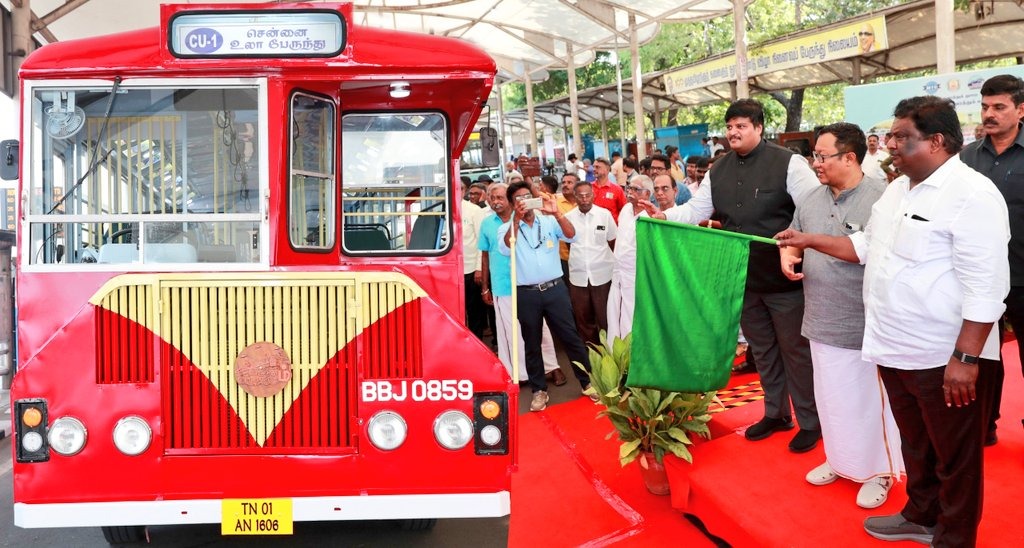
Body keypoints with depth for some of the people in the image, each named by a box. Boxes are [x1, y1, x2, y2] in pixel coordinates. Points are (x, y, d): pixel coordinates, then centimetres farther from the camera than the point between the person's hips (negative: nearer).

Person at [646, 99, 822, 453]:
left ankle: (809, 421, 21)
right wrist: (664, 216, -9)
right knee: (762, 348, 18)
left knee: (795, 350, 5)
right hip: (743, 278, 6)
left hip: (783, 277, -6)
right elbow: (695, 210, 8)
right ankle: (775, 413, 34)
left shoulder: (787, 162, -11)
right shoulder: (719, 170, 8)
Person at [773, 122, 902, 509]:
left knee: (869, 400, 6)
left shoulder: (882, 197, -14)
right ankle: (839, 459, 36)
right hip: (822, 321, 7)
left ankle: (879, 470, 23)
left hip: (866, 325, -7)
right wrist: (788, 255, -1)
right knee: (830, 397, 18)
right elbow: (793, 238, 20)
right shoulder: (813, 199, 8)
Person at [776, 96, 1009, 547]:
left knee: (955, 457, 10)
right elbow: (867, 246, 22)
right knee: (916, 444, 24)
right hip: (897, 351, 8)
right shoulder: (897, 189, 9)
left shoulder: (972, 195, -18)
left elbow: (986, 287, -22)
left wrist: (965, 358, -24)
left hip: (946, 359, -8)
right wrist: (810, 241, 12)